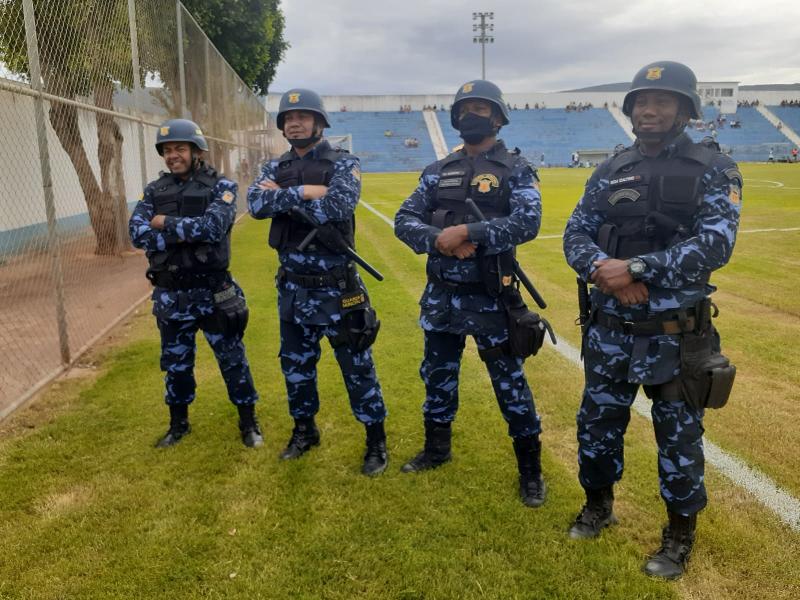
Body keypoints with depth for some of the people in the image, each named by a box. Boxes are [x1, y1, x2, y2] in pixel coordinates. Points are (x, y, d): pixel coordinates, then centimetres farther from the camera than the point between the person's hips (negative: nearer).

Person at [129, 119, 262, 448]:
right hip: (169, 295, 4)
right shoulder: (154, 191, 5)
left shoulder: (220, 186, -5)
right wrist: (186, 232, -19)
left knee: (232, 360, 9)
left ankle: (249, 422, 25)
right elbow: (137, 234, -8)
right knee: (175, 363, 17)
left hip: (212, 292, -3)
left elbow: (213, 227, -22)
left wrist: (166, 223, -13)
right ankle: (178, 423, 36)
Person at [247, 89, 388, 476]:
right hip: (292, 286, 5)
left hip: (335, 286, -5)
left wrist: (282, 197, -15)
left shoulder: (343, 164, -6)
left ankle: (376, 440, 19)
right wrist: (304, 193, -20)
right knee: (295, 364, 16)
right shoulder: (274, 168, 8)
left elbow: (338, 206, -25)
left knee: (356, 365, 3)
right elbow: (256, 204, -10)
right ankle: (304, 431, 36)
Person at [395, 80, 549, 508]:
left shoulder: (515, 169, -4)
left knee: (510, 384, 6)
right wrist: (439, 239, -18)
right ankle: (437, 448, 40)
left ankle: (530, 469, 23)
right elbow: (404, 220, 2)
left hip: (490, 298, -4)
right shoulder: (438, 171, 9)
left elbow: (527, 222, -19)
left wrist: (467, 232, -26)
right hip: (440, 296, 5)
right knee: (437, 376, 18)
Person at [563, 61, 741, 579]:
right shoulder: (611, 171, 7)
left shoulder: (713, 169, -6)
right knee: (598, 422, 15)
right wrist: (604, 270, -19)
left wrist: (636, 268, -25)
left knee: (679, 436, 10)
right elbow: (576, 235, 2)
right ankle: (599, 506, 39)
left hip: (675, 334, -4)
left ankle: (680, 534, 32)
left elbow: (715, 245, -19)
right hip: (609, 329, 4)